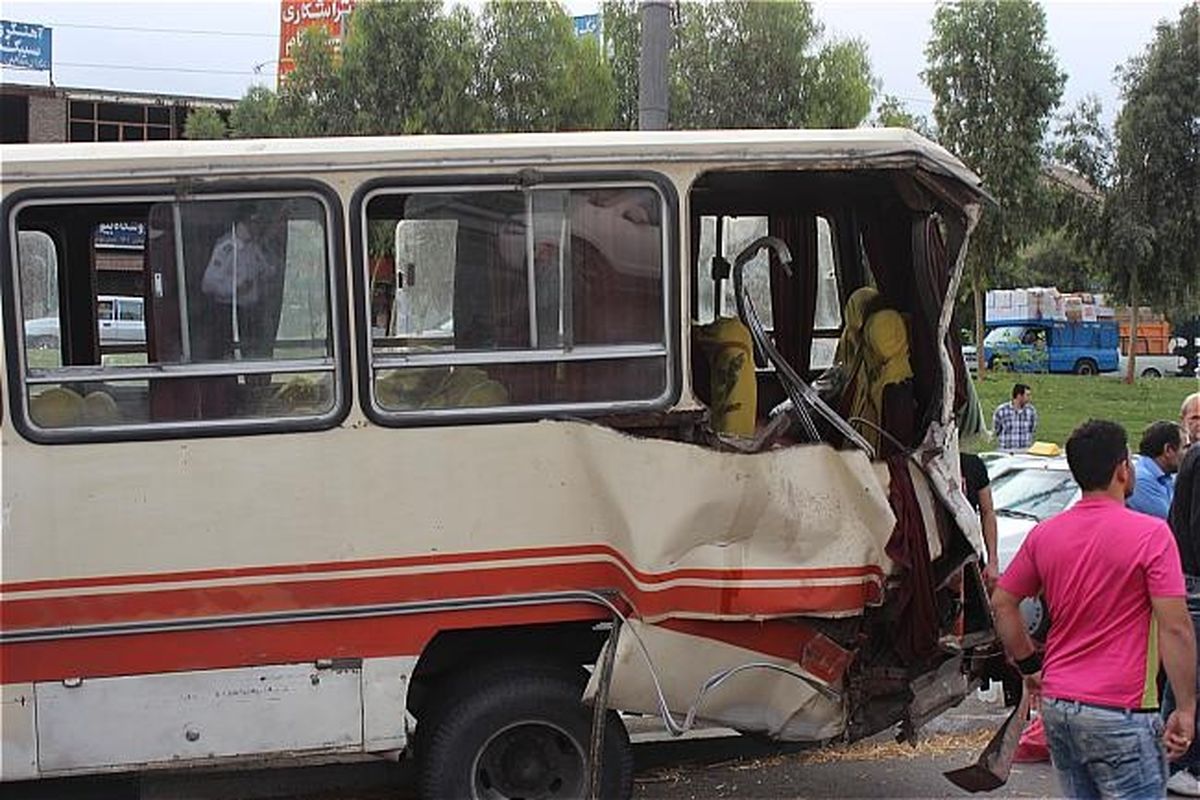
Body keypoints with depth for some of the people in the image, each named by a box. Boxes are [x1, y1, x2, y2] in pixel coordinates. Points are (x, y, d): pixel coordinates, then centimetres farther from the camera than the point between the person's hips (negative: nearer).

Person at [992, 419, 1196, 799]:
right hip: (1119, 713, -6)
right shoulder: (1151, 534, -12)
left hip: (1056, 705, 6)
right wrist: (1186, 709, -9)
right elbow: (1175, 629, -14)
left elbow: (1002, 603, 11)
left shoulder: (1044, 534, 5)